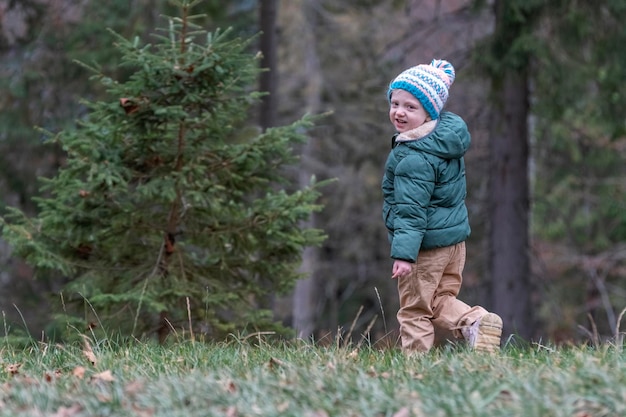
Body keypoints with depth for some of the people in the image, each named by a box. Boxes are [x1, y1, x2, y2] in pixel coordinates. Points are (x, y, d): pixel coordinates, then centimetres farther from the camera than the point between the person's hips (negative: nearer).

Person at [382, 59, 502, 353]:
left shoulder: (414, 158, -22)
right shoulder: (449, 133, 2)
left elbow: (410, 209, -26)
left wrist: (404, 252, -28)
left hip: (427, 244, -9)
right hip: (455, 237, 9)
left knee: (414, 310, 1)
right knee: (440, 299, 18)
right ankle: (475, 320, -3)